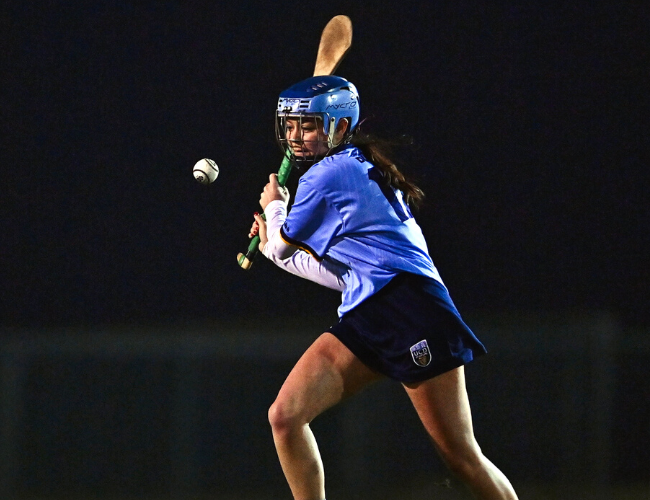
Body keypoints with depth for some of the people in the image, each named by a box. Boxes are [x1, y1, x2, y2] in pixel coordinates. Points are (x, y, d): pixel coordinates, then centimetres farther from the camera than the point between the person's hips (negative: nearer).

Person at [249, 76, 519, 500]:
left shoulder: (329, 174, -5)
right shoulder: (360, 170, 24)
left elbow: (283, 244, 6)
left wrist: (275, 207, 26)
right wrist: (276, 246, 29)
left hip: (409, 310, -9)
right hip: (364, 318, 9)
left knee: (461, 456, -9)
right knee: (285, 417, -6)